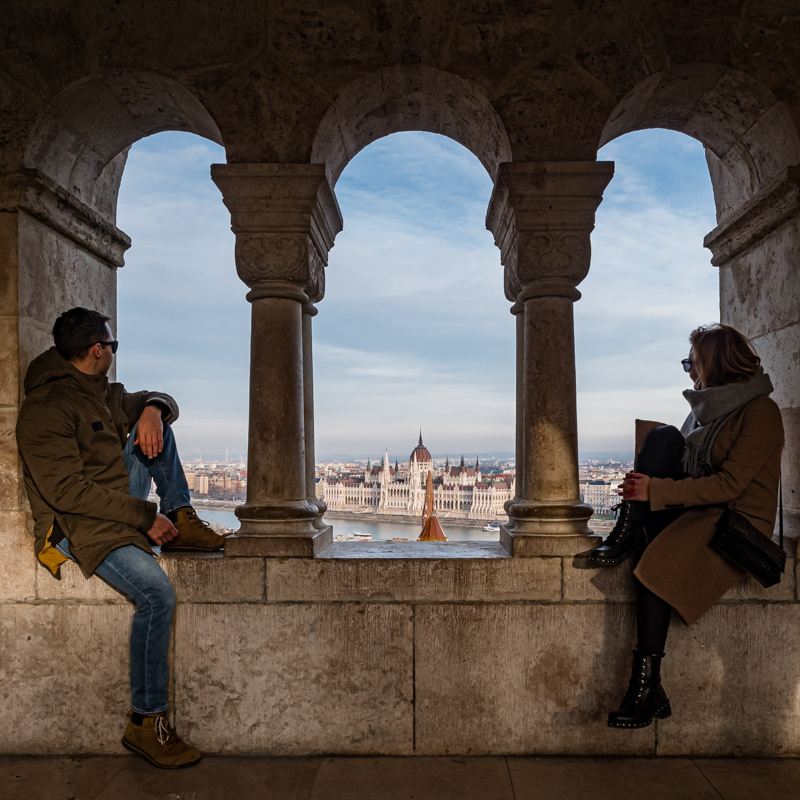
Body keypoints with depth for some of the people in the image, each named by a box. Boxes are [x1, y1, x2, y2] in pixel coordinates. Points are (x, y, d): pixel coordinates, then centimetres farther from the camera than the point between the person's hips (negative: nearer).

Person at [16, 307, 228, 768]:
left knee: (154, 419, 3)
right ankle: (146, 723, -15)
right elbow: (67, 491, -25)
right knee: (157, 592, -29)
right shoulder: (46, 408, -17)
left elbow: (161, 401, 20)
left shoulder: (102, 392, 11)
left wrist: (152, 410, -7)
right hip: (80, 526, -9)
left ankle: (181, 518, 0)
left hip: (123, 500, 9)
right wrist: (145, 517, -25)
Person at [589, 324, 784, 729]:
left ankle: (647, 685, -22)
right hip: (695, 509, 7)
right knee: (662, 436, -12)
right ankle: (627, 535, -20)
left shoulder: (760, 412, -10)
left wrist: (656, 491, -24)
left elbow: (729, 484, -20)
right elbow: (681, 468, 13)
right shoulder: (704, 408, 15)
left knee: (657, 561, -31)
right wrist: (645, 485, -7)